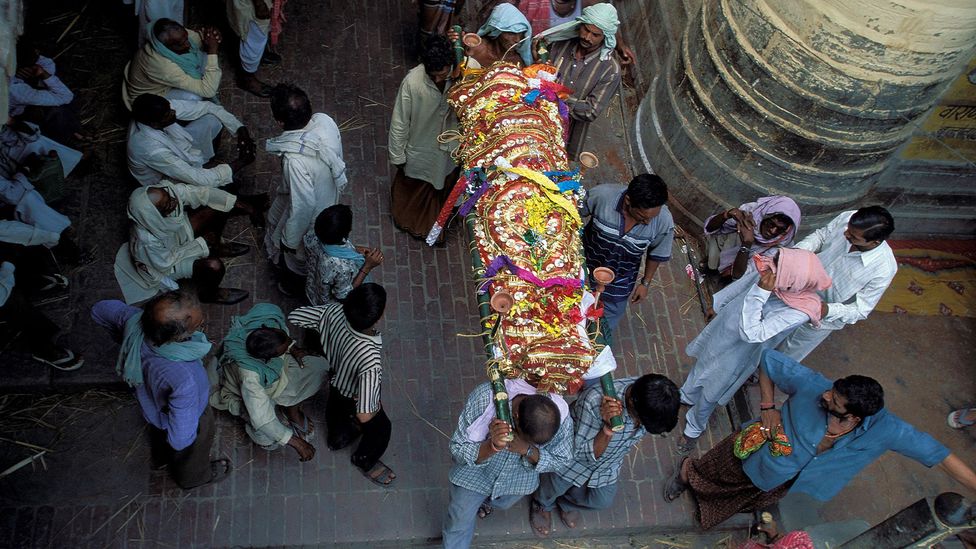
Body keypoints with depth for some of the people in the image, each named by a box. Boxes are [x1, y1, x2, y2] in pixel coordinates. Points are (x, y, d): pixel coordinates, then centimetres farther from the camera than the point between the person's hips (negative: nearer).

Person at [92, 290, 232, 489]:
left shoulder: (135, 319, -36)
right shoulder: (183, 378, -51)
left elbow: (100, 309, -12)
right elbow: (181, 439, -39)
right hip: (188, 415, -5)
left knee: (159, 431, 40)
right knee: (191, 453, 32)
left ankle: (161, 458, 72)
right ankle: (194, 476, 65)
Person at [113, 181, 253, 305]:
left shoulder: (169, 190, -33)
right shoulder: (148, 241, -44)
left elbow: (200, 192, -18)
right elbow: (166, 262, -25)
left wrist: (234, 201, -21)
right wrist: (201, 243, -21)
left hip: (180, 232, 6)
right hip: (167, 260, -6)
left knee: (219, 207, -4)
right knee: (214, 267, -25)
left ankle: (215, 248, 25)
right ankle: (208, 294, 11)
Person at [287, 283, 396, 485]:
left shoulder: (335, 313, -34)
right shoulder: (370, 359, -48)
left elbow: (294, 316, -15)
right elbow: (364, 415, -44)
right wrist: (377, 406, -20)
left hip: (336, 380, 5)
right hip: (355, 399, -5)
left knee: (336, 410, 37)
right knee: (380, 428, 27)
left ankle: (337, 438, 68)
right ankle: (365, 463, 55)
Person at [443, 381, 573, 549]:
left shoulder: (562, 417, -34)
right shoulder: (484, 398, -40)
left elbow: (561, 461, -17)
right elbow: (458, 450, -30)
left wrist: (527, 450, -37)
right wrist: (493, 445, -51)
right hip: (476, 468, -2)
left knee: (502, 503, 31)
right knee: (459, 523, 15)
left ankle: (484, 500, 65)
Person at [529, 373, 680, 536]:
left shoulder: (653, 403, -30)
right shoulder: (595, 401, -46)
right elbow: (583, 454, -35)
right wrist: (607, 431, -52)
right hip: (572, 457, -4)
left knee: (602, 501, 21)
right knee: (553, 490, 21)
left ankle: (567, 503, 52)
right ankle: (542, 506, 57)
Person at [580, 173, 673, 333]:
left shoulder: (665, 222, -29)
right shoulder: (602, 194, -34)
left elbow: (657, 254, -8)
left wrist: (645, 283, 0)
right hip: (585, 266, 0)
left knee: (608, 321, 23)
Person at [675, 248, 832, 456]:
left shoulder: (799, 312, -39)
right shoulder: (768, 269, -26)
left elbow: (750, 333, -42)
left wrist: (761, 292, -47)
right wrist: (717, 305, 13)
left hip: (736, 353, -4)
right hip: (721, 325, 5)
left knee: (709, 395, 18)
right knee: (702, 363, 32)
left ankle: (695, 428, 50)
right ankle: (687, 395, 63)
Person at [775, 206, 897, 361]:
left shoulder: (884, 269, -35)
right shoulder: (846, 218, -25)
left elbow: (860, 310, -24)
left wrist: (828, 311, -41)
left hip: (822, 319, -4)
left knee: (785, 358, 20)